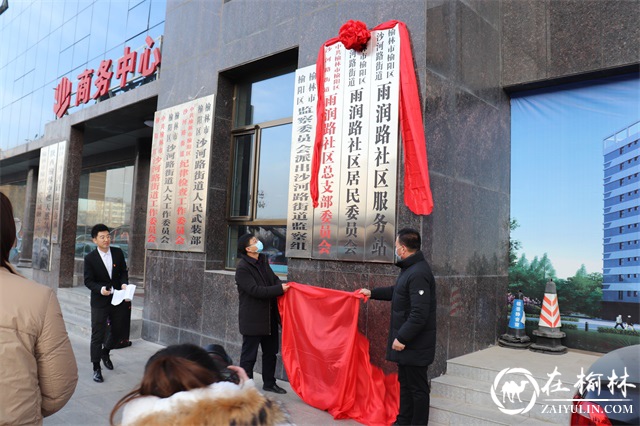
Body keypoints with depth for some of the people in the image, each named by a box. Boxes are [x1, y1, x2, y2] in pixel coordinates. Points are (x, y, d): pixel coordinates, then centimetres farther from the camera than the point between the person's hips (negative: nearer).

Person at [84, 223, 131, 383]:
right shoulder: (90, 258, -8)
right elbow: (88, 281, -6)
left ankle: (105, 352, 45)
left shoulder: (118, 253, 1)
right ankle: (96, 368, 13)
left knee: (118, 331, 16)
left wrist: (124, 283, -12)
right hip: (99, 302, -4)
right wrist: (100, 289, -24)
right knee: (98, 335, 1)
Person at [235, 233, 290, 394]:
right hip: (252, 319, -8)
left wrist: (282, 285, -9)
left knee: (270, 352, 19)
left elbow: (274, 278, 12)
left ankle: (269, 383, 34)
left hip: (269, 317, 8)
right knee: (249, 355, 4)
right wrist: (279, 289, -24)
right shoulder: (242, 268, -17)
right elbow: (255, 290, -24)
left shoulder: (263, 261, 8)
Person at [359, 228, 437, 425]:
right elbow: (398, 292, 27)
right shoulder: (410, 268, 9)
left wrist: (402, 338, -22)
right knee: (405, 383, 20)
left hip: (414, 344, -11)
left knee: (417, 387, 3)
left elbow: (419, 314, -28)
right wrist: (372, 293, 32)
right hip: (407, 341, 11)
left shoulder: (418, 274, -24)